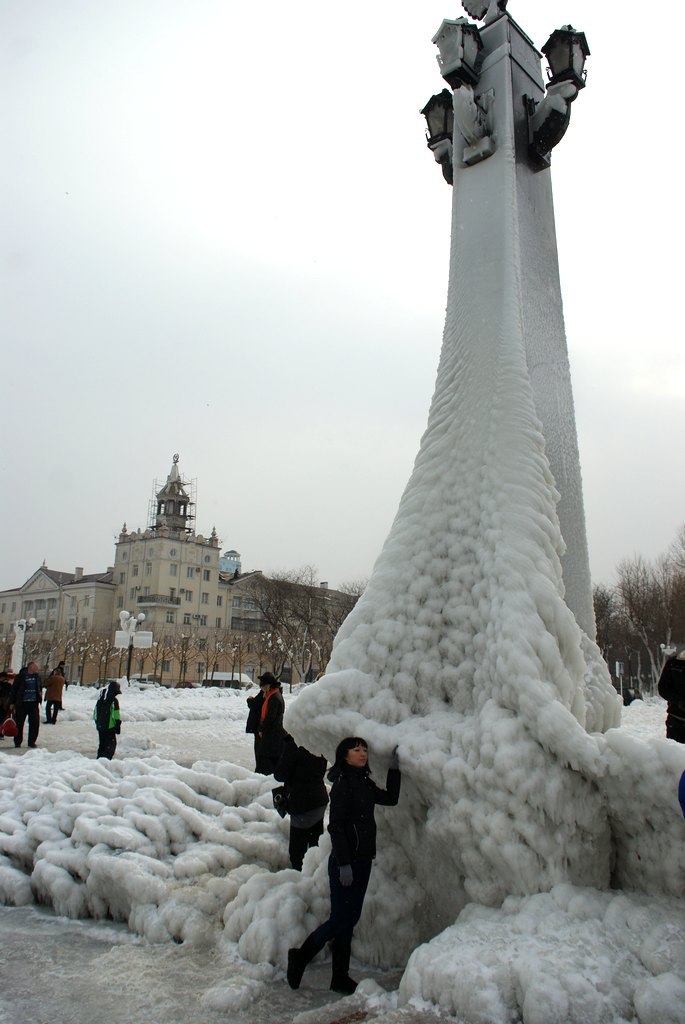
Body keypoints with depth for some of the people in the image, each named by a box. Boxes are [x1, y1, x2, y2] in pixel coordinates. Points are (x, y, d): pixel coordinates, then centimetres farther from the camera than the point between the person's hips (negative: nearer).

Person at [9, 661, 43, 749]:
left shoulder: (37, 677, 10)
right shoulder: (21, 676, -5)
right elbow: (14, 689, -3)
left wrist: (40, 693, 7)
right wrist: (12, 702, -4)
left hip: (34, 703, 4)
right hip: (21, 704, -4)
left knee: (35, 722, -1)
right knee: (19, 723, 4)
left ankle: (32, 741, 9)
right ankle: (17, 742, 17)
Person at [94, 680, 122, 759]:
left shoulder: (100, 699, 10)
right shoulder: (114, 700, -13)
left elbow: (95, 712, 17)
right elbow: (116, 715, -14)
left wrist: (97, 723, 26)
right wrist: (118, 726, -7)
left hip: (100, 726, 7)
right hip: (109, 727, -7)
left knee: (102, 744, 17)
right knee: (111, 744, -1)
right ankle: (107, 759, -13)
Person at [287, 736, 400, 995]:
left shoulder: (365, 784, 8)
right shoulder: (343, 783, -16)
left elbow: (391, 799, 17)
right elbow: (336, 825, -19)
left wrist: (394, 768, 10)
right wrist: (344, 863, -20)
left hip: (362, 859, 8)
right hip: (345, 861, -8)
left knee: (350, 918, 14)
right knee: (340, 919, -2)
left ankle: (340, 977, 25)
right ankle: (300, 957, 17)